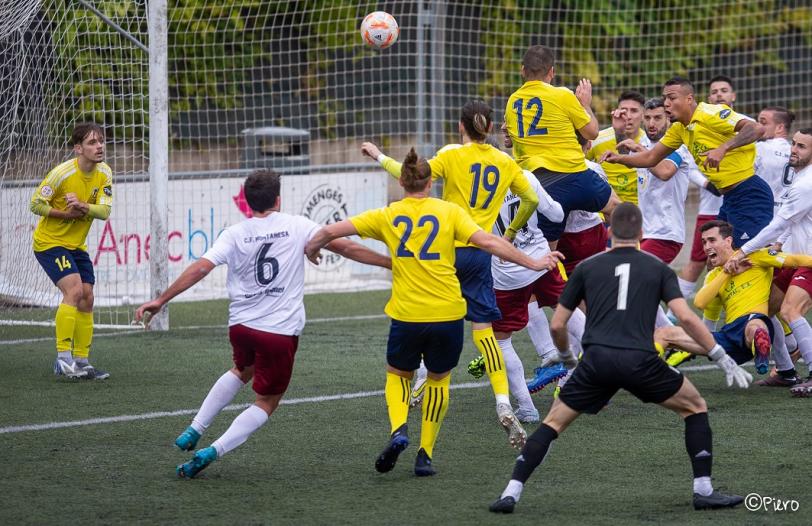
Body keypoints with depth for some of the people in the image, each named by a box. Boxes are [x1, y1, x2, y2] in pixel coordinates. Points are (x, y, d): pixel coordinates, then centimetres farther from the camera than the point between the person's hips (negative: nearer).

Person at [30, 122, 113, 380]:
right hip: (49, 242, -7)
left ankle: (81, 361, 11)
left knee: (86, 298, 3)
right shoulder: (63, 172, -21)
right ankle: (63, 357, -19)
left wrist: (84, 207, -30)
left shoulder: (104, 173, -3)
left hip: (77, 245, 7)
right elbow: (36, 204, -16)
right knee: (74, 290, -22)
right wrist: (66, 214, -24)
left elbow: (104, 211, -11)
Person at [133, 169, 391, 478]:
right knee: (266, 403, 10)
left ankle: (194, 431, 28)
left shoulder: (235, 234, -1)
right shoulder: (297, 227, -3)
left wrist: (161, 300, -7)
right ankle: (213, 451, -10)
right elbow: (345, 248, 0)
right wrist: (390, 263, 9)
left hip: (241, 325, 3)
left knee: (242, 371, 35)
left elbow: (200, 268, -10)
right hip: (281, 331, -3)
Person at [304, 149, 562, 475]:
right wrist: (532, 263, -2)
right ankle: (425, 455, 17)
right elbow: (487, 242, -9)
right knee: (439, 378, 20)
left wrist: (311, 248, 23)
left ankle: (398, 431, -6)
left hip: (406, 316, 0)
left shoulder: (387, 216, 3)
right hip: (448, 314, 0)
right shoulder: (449, 212, 0)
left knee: (398, 374, 22)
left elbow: (331, 231, 2)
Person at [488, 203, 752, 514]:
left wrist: (566, 358, 38)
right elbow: (686, 318, 2)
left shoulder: (587, 268, 18)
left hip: (597, 361, 1)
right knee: (695, 408, 20)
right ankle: (703, 491, 13)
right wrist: (723, 360, 6)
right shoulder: (658, 269, 15)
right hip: (640, 360, -1)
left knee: (553, 422, 17)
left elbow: (557, 325, 18)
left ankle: (511, 493, 4)